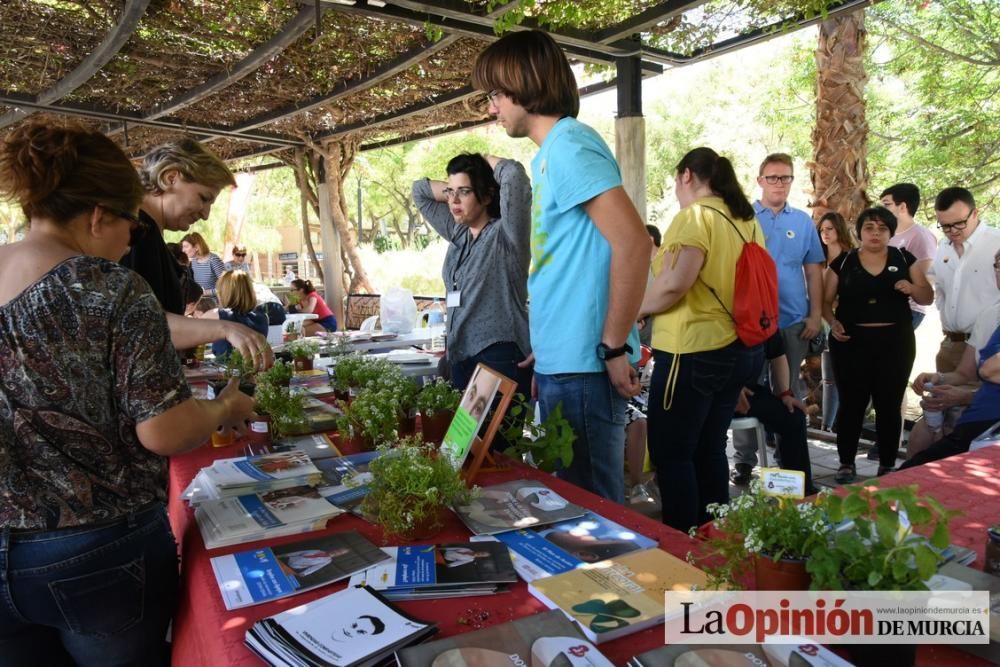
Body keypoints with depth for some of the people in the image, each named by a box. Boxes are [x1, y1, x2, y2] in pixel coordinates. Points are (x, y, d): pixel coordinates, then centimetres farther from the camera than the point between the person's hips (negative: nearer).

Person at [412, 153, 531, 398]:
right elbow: (420, 190, 25)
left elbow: (514, 174, -19)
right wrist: (452, 190, 12)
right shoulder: (457, 234, 15)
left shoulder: (506, 233, -5)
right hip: (461, 357, 7)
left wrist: (486, 160, 0)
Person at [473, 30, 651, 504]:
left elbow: (634, 244, -22)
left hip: (582, 367, -10)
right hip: (559, 363, 10)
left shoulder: (568, 145, -12)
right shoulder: (549, 154, 16)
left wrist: (615, 347, -18)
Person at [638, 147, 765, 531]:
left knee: (671, 453, 2)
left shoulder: (696, 216, -12)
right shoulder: (748, 221, 12)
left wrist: (634, 310, -6)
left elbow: (675, 284, -23)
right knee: (710, 449, 18)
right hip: (741, 349, 9)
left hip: (695, 351, -9)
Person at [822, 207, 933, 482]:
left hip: (895, 341, 1)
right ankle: (846, 463, 13)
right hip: (852, 341, -1)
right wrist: (833, 322, -14)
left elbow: (928, 297, 9)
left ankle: (887, 465, 18)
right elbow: (826, 300, 4)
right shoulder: (843, 262, 3)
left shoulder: (904, 259, 7)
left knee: (889, 404, 7)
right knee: (851, 403, 2)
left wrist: (912, 288, -12)